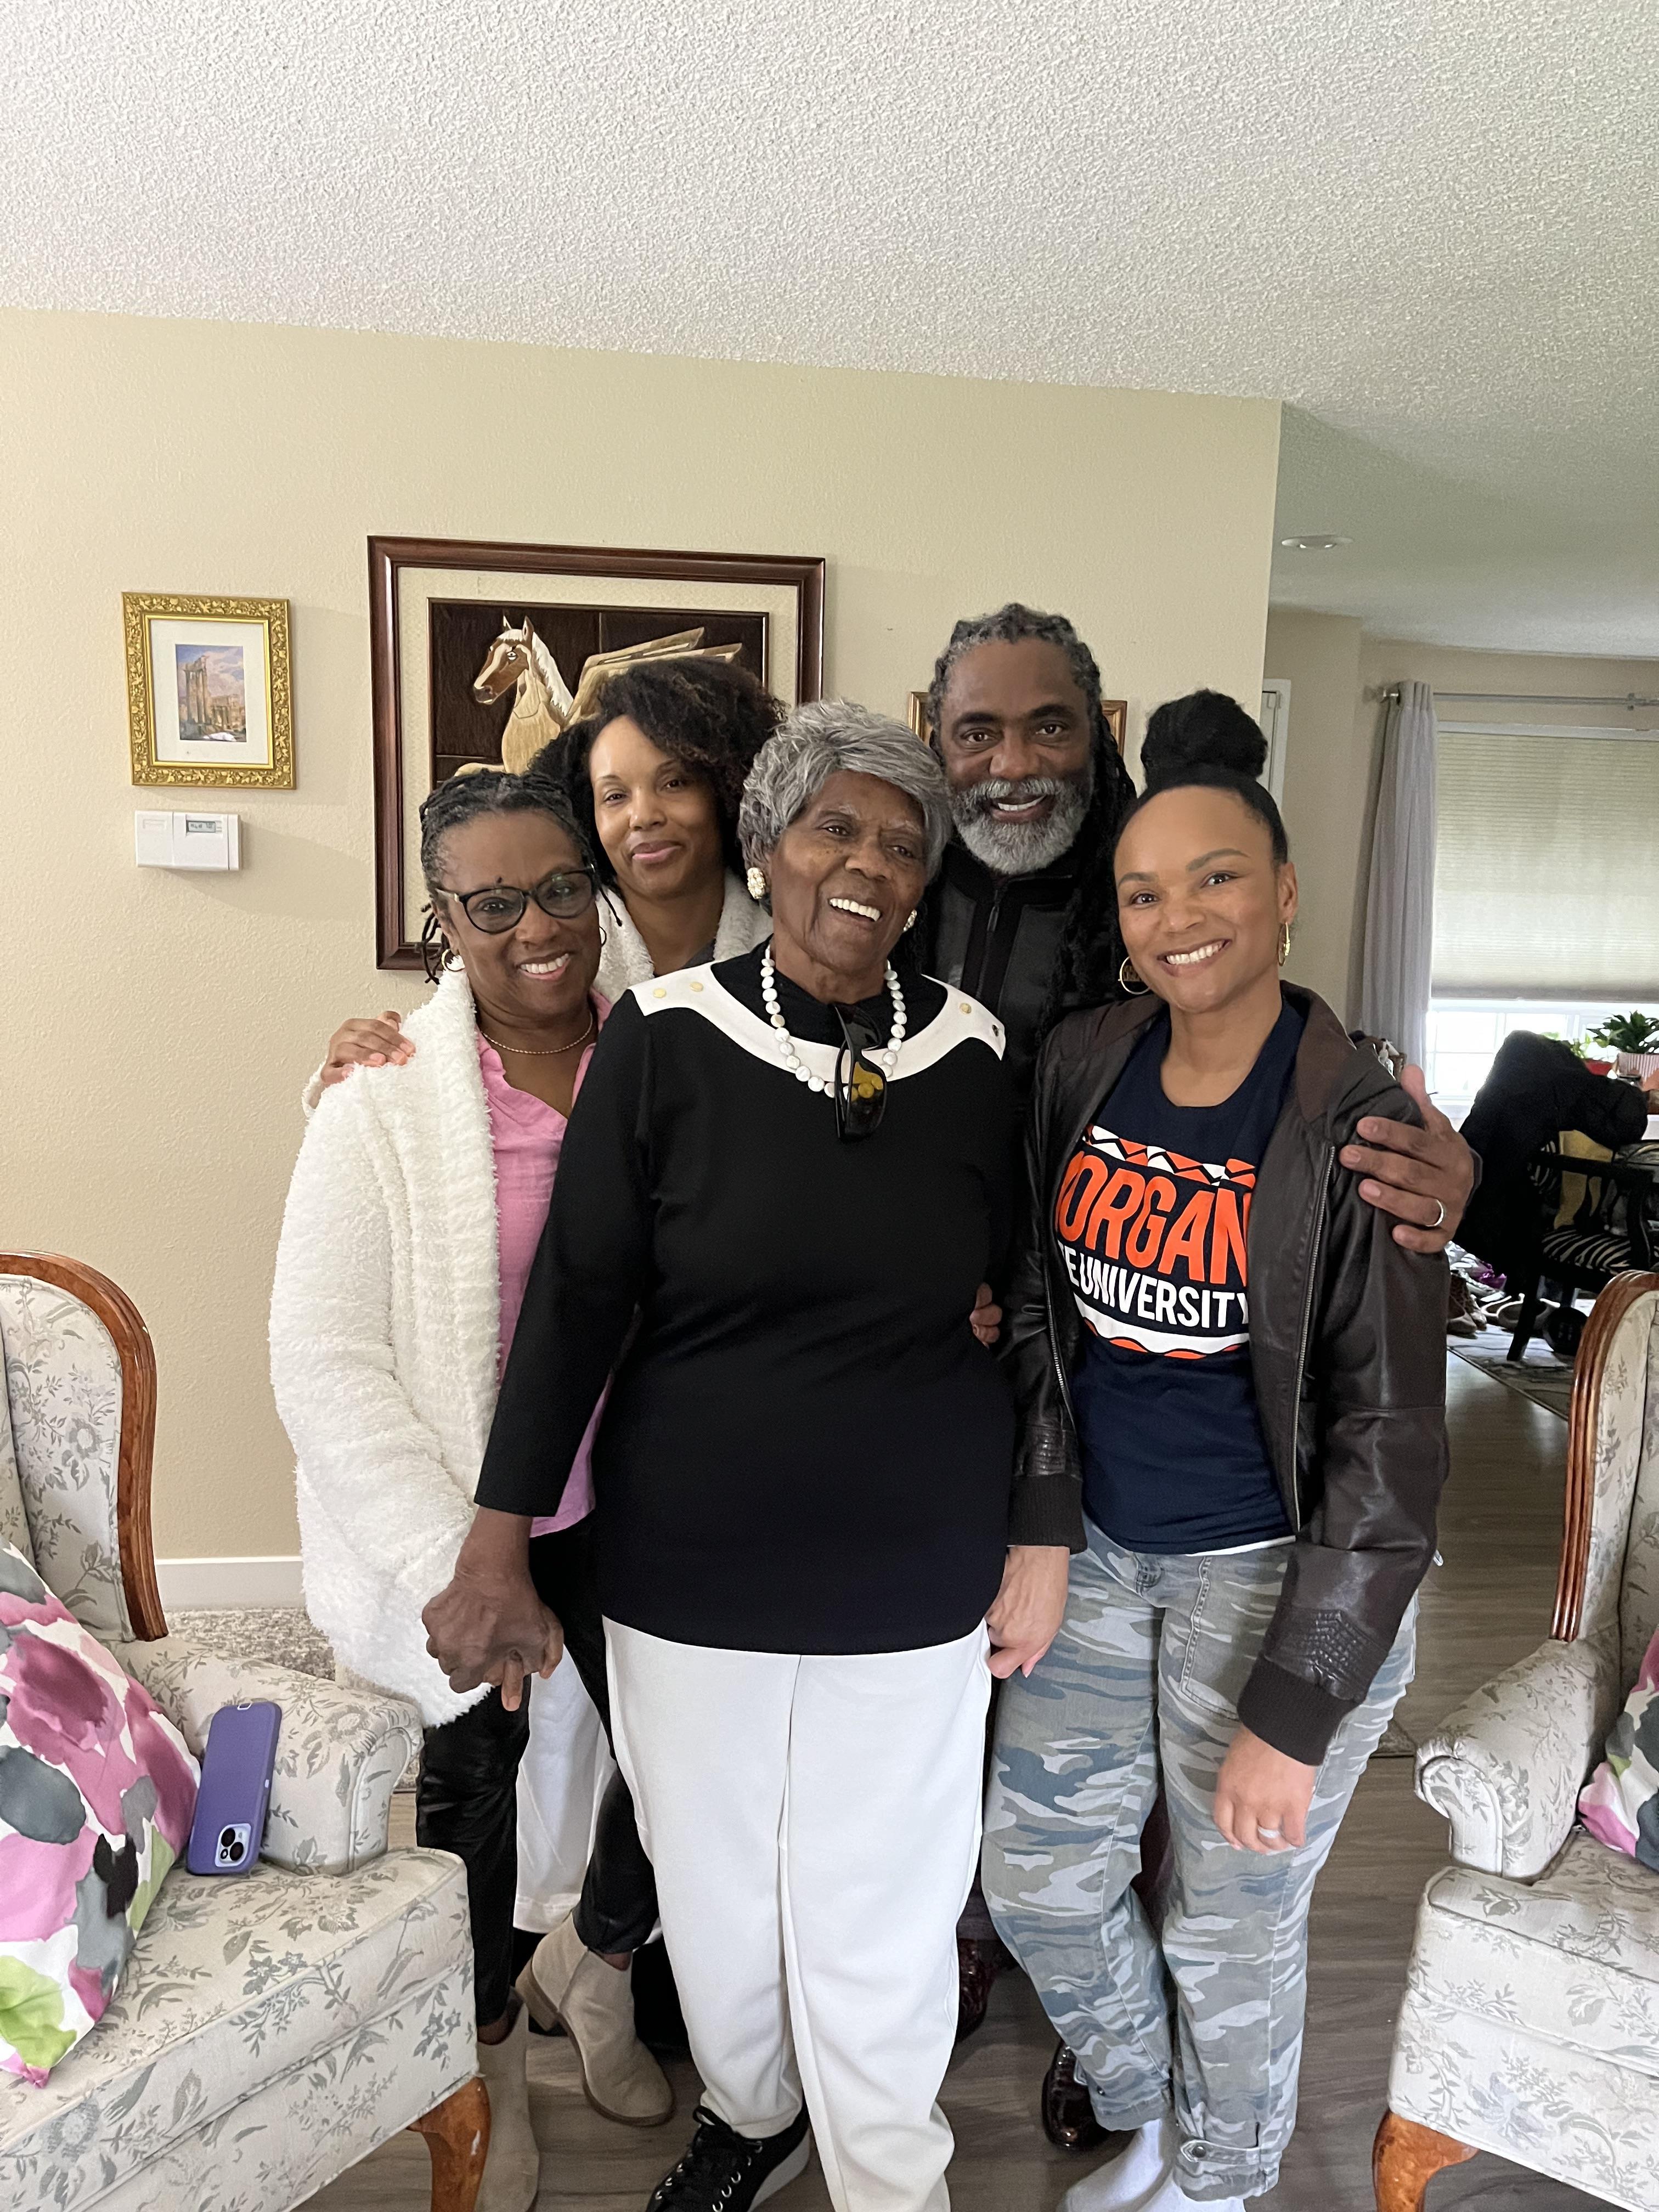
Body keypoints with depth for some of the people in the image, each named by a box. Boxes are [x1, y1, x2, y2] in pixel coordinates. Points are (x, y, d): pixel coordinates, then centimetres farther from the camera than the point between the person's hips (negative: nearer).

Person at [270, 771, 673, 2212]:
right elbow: (325, 1364, -15)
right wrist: (452, 1565, -17)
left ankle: (591, 1960, 48)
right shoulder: (385, 1105, -16)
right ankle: (492, 2048, 49)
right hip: (465, 1521, -2)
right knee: (477, 1769, 18)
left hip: (628, 1510, 3)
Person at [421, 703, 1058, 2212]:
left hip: (911, 1580, 1)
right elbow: (576, 1295, -6)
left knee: (880, 1925, 12)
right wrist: (498, 1546, -7)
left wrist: (1035, 1545, 8)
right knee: (715, 1897, 19)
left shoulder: (973, 1054, -3)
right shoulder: (666, 1036, -8)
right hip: (687, 1574, 0)